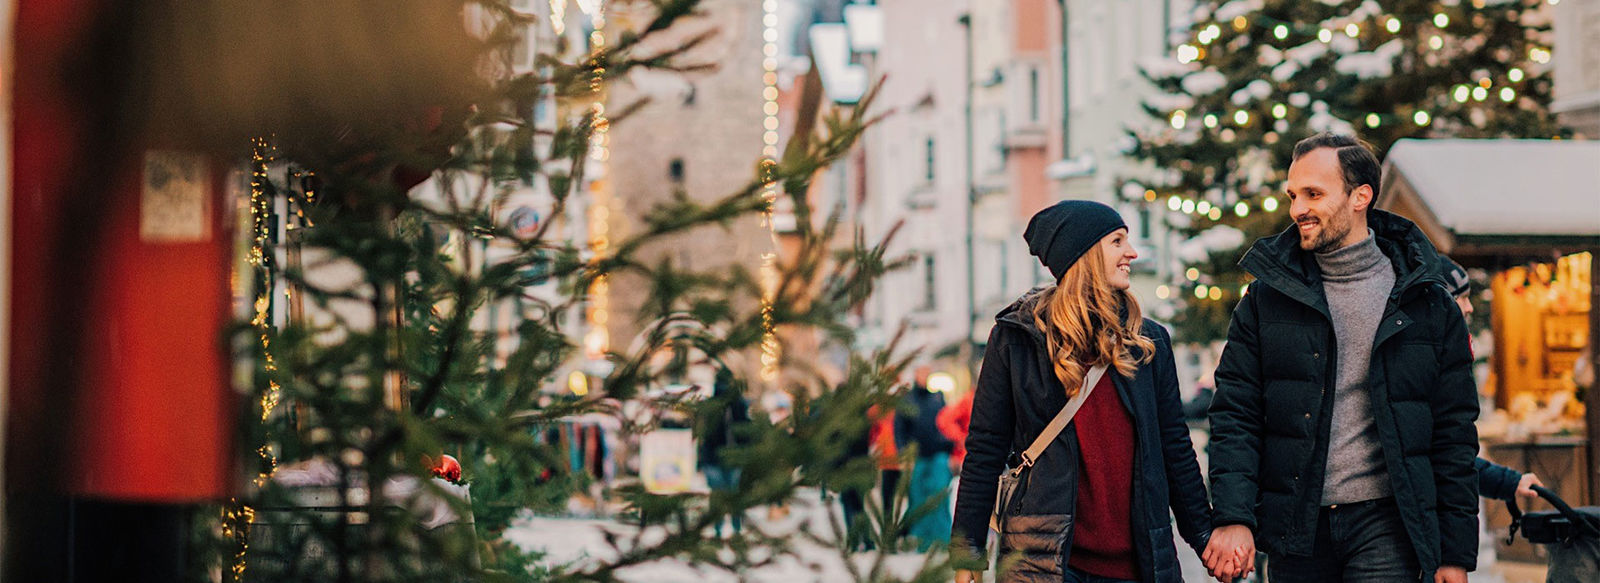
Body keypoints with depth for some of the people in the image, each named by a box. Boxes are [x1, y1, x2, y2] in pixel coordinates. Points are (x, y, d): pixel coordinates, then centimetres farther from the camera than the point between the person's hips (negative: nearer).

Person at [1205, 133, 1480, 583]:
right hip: (1295, 526, 2)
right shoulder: (1266, 300, 6)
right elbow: (1235, 417, 3)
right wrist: (1233, 517, -12)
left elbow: (1454, 435, 5)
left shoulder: (1428, 305, 4)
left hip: (1384, 521, -1)